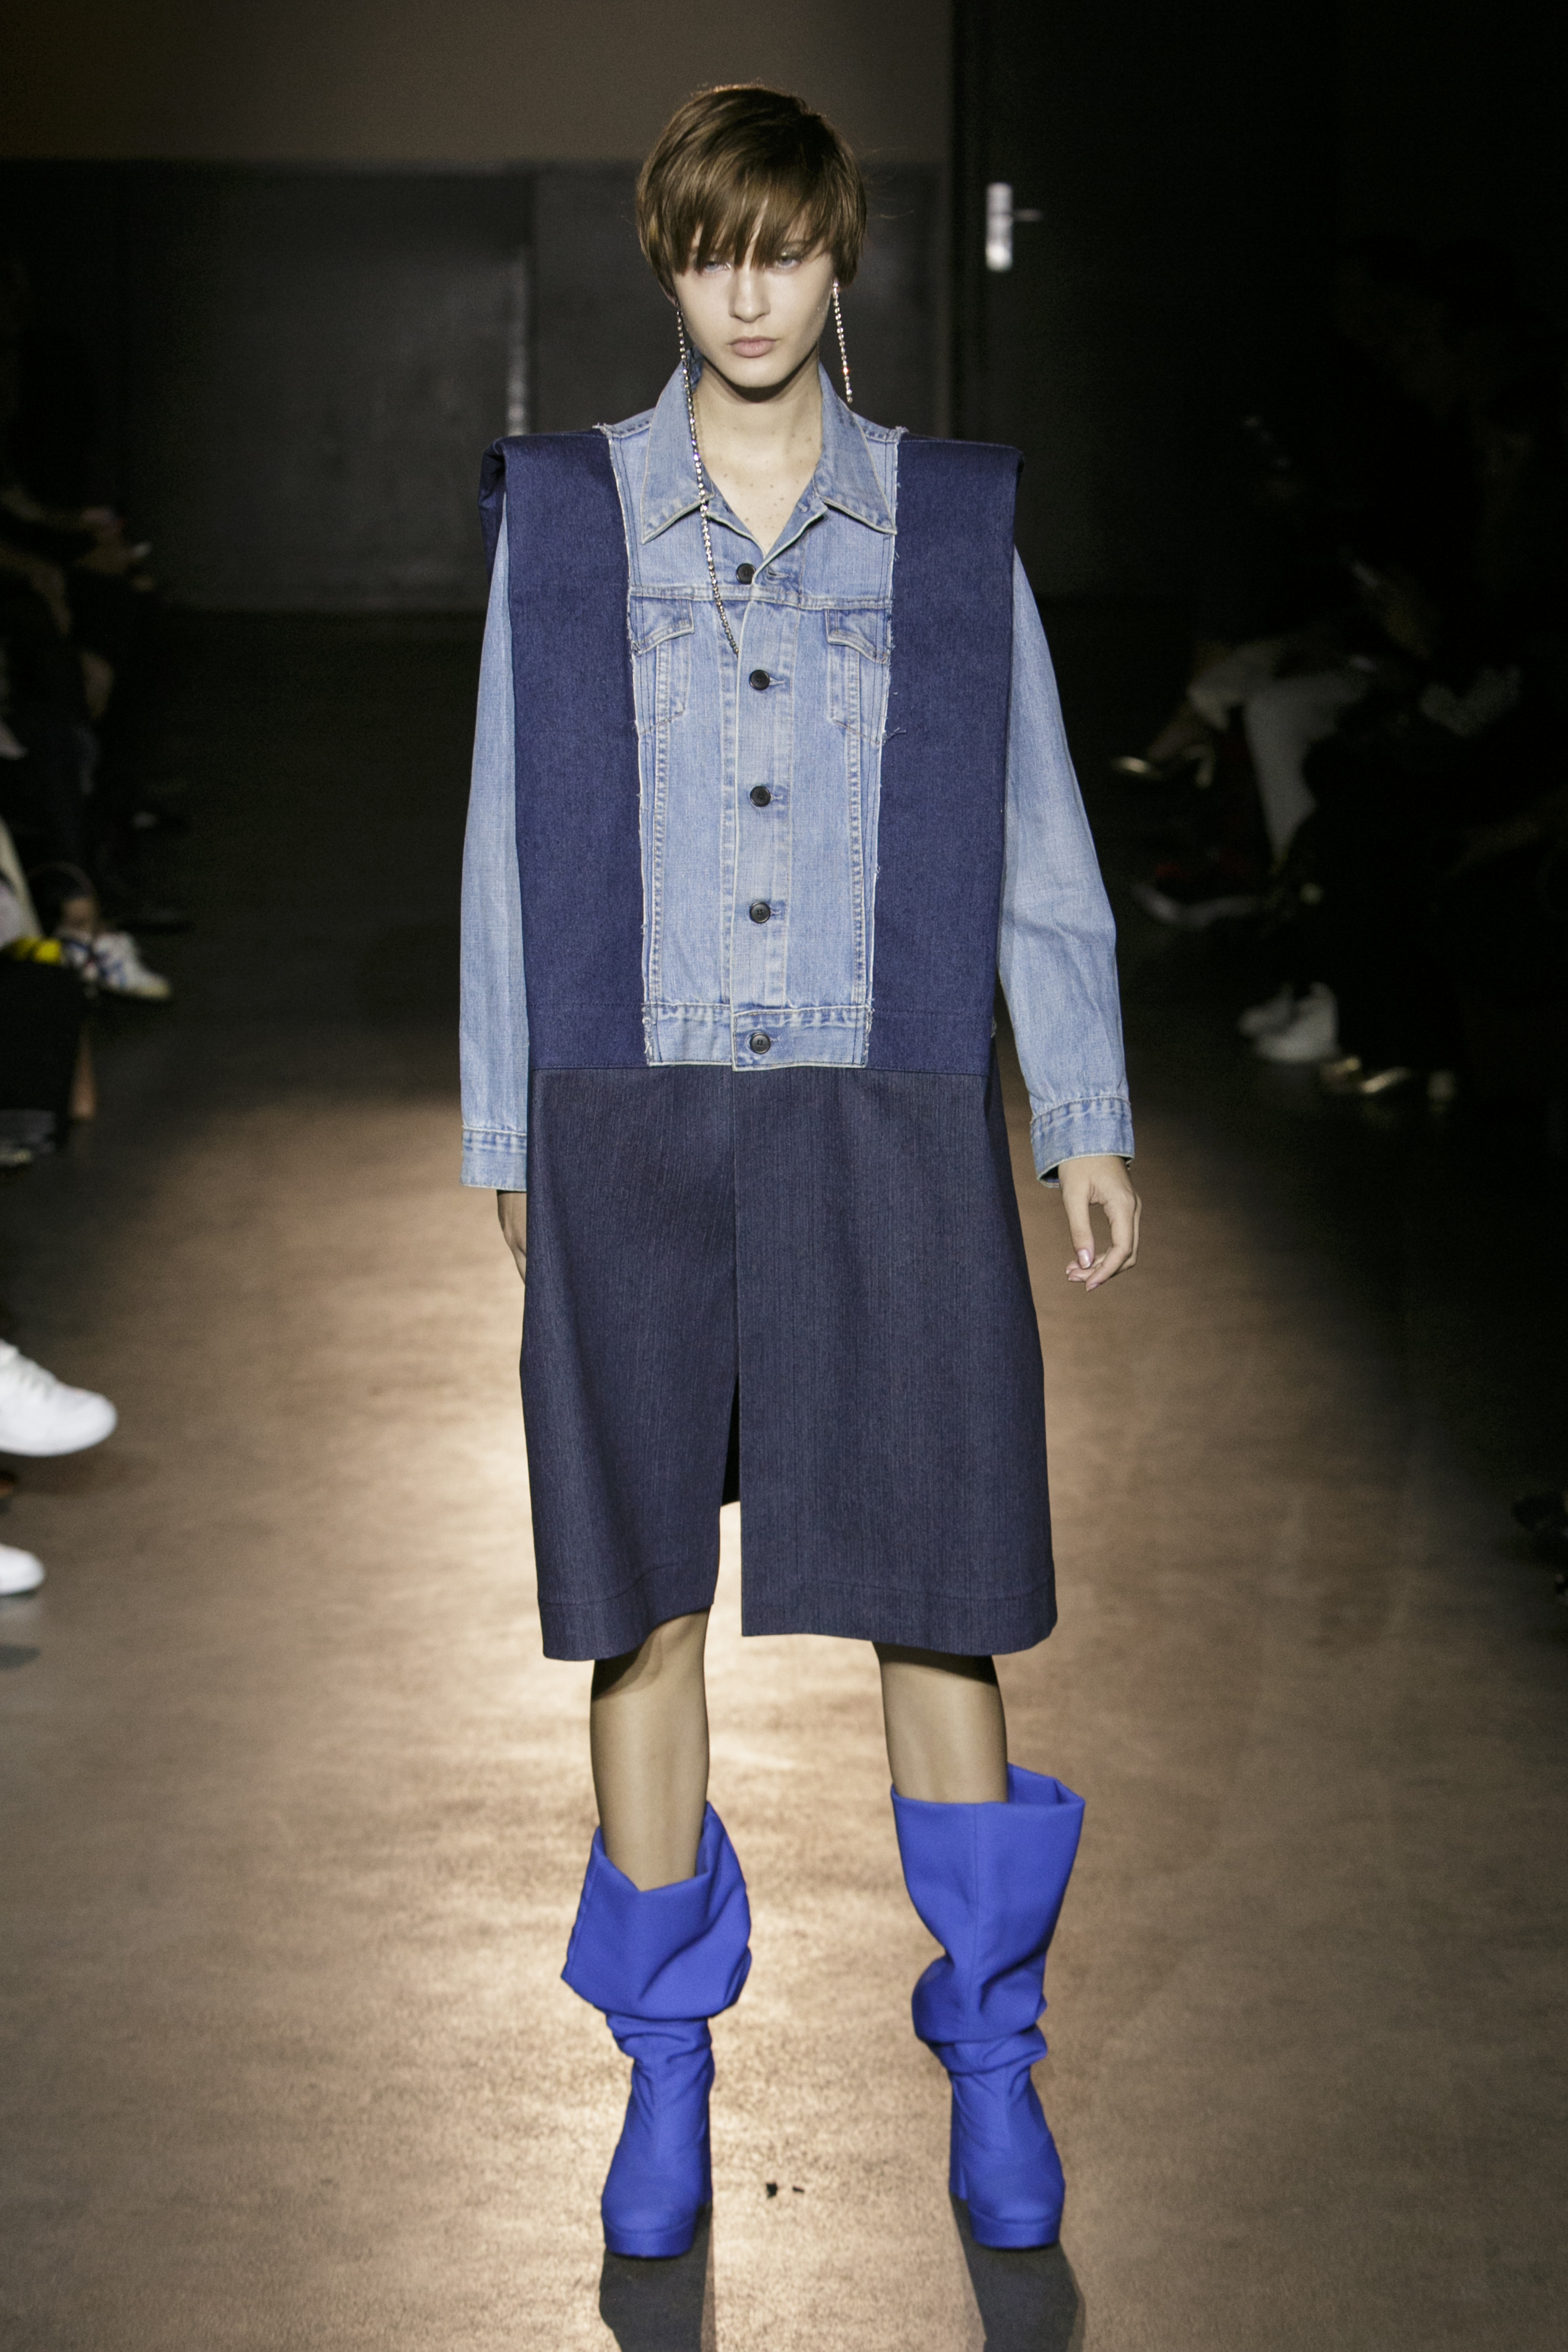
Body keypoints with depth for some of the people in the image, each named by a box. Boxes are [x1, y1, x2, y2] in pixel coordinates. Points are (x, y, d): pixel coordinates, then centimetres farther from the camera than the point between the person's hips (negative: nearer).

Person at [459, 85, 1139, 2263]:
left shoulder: (949, 522, 5)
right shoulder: (563, 515, 4)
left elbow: (1035, 837, 7)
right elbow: (511, 837, 7)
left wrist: (1090, 1120, 4)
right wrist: (507, 1146, 6)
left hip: (888, 1124, 0)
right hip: (638, 1119, 0)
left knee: (933, 1588, 1)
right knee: (646, 1597, 4)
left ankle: (990, 2055, 16)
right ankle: (669, 2075, 16)